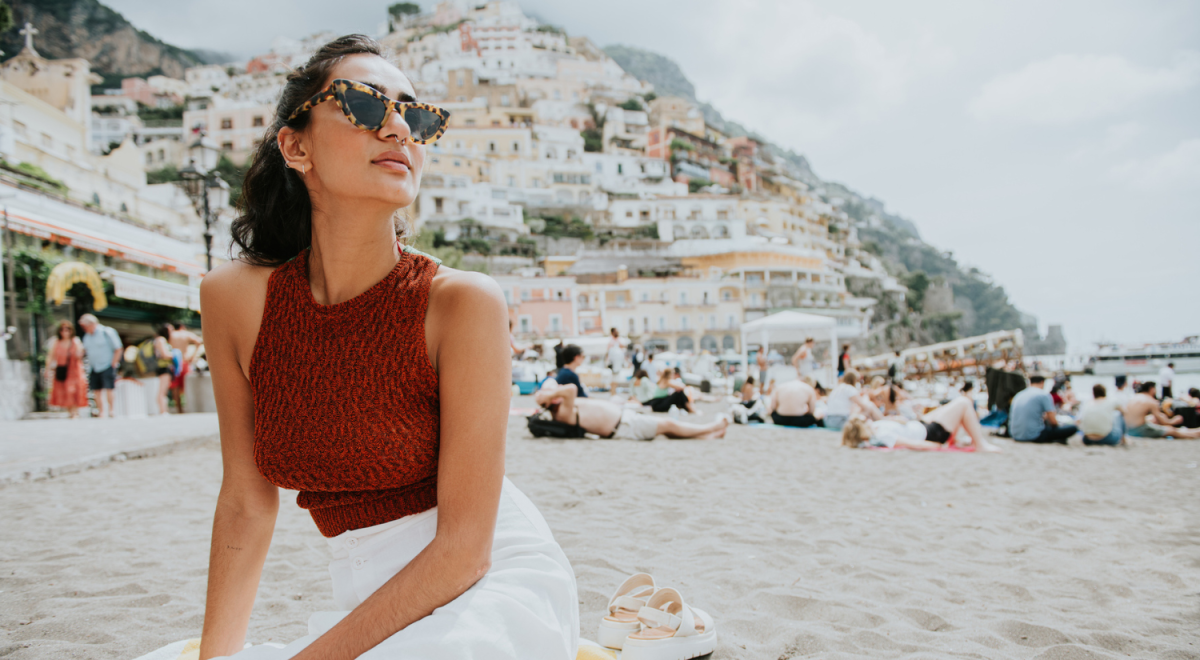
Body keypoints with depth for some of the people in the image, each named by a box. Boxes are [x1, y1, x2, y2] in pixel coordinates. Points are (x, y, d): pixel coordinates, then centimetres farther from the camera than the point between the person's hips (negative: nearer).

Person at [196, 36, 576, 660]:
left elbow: (464, 546, -17)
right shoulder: (232, 297, -6)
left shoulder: (462, 302, -18)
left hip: (494, 585, -3)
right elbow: (246, 501, 3)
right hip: (367, 605, 4)